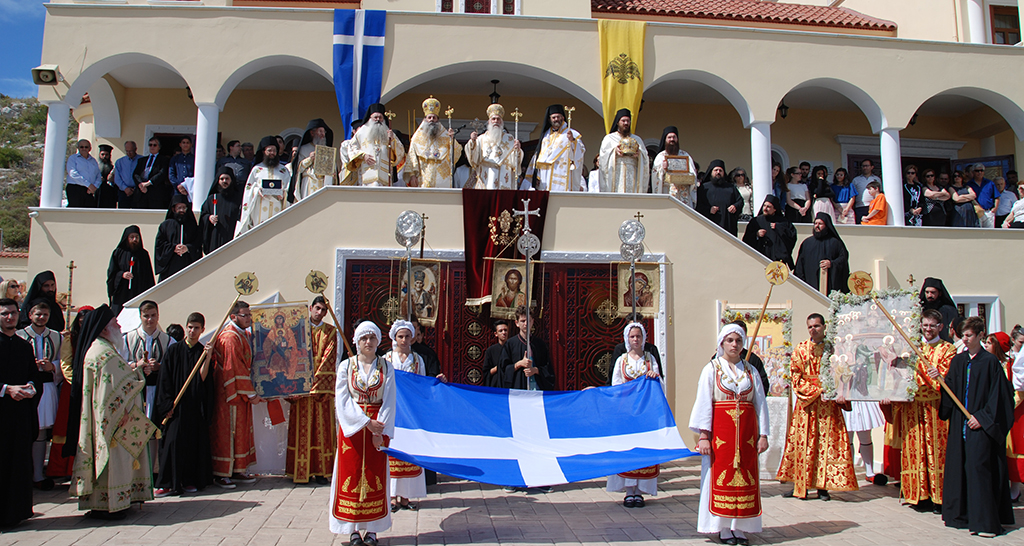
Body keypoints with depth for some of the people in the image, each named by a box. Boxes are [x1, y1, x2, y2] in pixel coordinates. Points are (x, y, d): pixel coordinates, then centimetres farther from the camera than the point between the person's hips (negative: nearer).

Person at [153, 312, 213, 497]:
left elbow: (202, 378, -5)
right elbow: (164, 379, 0)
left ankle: (189, 480, 12)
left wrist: (207, 357, -15)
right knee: (172, 441, -8)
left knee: (195, 442, 2)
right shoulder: (173, 351, 4)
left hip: (196, 406, 2)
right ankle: (167, 483, -2)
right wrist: (167, 405, -8)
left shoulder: (203, 352, 7)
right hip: (176, 405, -1)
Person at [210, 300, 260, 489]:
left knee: (241, 431, 12)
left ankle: (237, 470, 20)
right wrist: (250, 394, -19)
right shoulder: (230, 338, -18)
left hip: (242, 394, 10)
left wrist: (250, 392, 10)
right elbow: (235, 369, -21)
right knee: (228, 431, -2)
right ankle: (222, 474, 7)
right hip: (230, 394, -9)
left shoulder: (245, 335, 12)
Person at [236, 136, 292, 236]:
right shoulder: (257, 169, 14)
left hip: (277, 210, 0)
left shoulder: (284, 170, 16)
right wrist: (258, 191, -8)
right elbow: (249, 188, 12)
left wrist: (283, 194, -9)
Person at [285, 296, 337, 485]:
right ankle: (301, 471, 6)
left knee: (322, 427, 0)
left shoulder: (330, 331, 7)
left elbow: (329, 358, -2)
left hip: (322, 387, 0)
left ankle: (321, 471, 4)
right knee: (302, 427, 1)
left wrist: (315, 381, -12)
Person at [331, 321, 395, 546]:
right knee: (351, 475, 1)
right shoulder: (346, 366, 2)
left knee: (376, 476, 2)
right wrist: (366, 422, -13)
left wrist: (379, 430, -11)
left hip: (378, 426, 0)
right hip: (352, 426, 0)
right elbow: (343, 401, -4)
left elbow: (389, 401, -1)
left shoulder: (386, 367, 3)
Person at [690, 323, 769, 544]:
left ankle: (740, 528, 11)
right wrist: (703, 435, -11)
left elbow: (761, 404, 9)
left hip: (746, 432, 3)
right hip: (720, 431, -3)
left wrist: (763, 434, 2)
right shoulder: (711, 369, 1)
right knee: (721, 475, -1)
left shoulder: (750, 371, 10)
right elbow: (703, 403, -4)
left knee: (745, 477, 3)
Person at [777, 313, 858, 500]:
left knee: (827, 442, -2)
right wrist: (817, 391, -10)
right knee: (802, 442, 1)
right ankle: (799, 485, 7)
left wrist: (841, 393, -15)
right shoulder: (800, 349, 7)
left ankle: (823, 486, 4)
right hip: (806, 403, 1)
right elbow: (796, 378, 3)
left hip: (828, 402, -1)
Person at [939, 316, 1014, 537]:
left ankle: (984, 521, -3)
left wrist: (982, 417, -13)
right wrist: (939, 380, -8)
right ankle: (961, 514, 19)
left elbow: (997, 395, -8)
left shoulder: (990, 362, -6)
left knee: (978, 467, -8)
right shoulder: (958, 361, 10)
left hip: (981, 425, -5)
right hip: (959, 423, 6)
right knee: (958, 467, 8)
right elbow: (950, 389, 11)